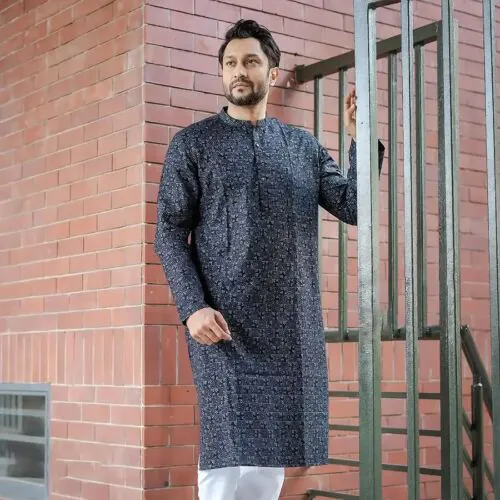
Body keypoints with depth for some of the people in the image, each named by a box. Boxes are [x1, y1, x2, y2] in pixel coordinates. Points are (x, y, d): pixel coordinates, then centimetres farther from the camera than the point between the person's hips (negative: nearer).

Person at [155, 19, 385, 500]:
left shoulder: (304, 145, 14)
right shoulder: (193, 143, 5)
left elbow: (354, 208, 6)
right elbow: (169, 233, -1)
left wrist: (362, 140, -6)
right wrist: (192, 307, -14)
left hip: (292, 324, 3)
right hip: (223, 321, -3)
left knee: (273, 450, 6)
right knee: (228, 450, -7)